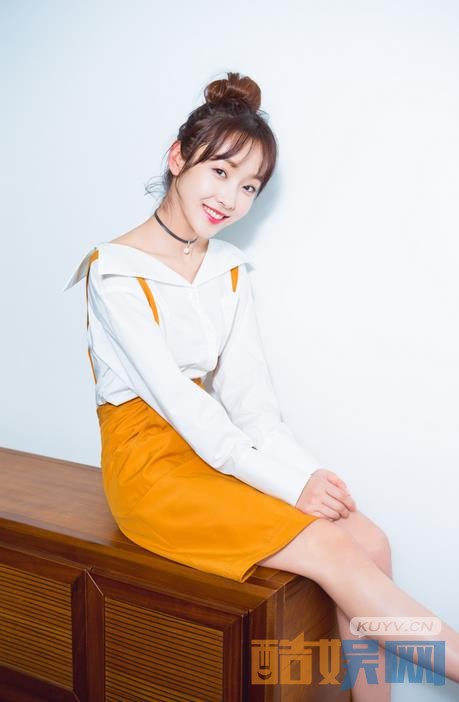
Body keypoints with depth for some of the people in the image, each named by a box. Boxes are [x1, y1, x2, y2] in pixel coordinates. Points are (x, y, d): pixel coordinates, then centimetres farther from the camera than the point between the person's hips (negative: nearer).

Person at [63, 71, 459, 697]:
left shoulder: (230, 268, 9)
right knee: (334, 551, -19)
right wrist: (288, 483, -20)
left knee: (370, 542, -12)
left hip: (220, 449, 6)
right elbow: (174, 398, -19)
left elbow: (249, 392, 2)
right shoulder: (117, 271, -12)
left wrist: (307, 469, -14)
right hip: (148, 458, -6)